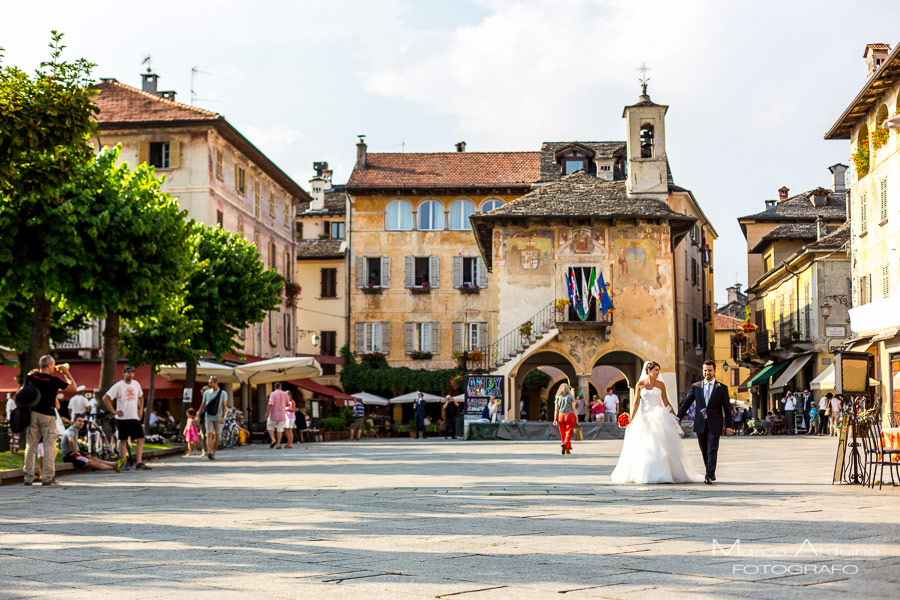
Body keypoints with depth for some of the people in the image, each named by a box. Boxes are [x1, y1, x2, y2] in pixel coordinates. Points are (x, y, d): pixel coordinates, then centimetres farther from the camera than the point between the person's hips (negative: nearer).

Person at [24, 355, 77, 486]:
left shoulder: (31, 377, 0)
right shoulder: (54, 380, -10)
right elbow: (73, 387, 0)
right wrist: (66, 373, 8)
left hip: (32, 414, 4)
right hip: (47, 416, -4)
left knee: (30, 446, 8)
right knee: (49, 446, 1)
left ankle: (28, 477, 8)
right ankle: (47, 477, -3)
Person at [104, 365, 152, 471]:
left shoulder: (136, 384, 8)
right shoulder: (118, 386, -8)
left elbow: (141, 397, 25)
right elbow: (105, 398, -10)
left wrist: (141, 410, 13)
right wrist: (113, 411, -12)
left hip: (135, 417, 5)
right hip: (123, 418, -5)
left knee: (140, 439, -4)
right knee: (123, 440, 4)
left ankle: (139, 463, -4)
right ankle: (124, 464, 12)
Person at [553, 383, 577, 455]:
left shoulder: (558, 398, 8)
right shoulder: (570, 397, 0)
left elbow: (556, 409, 4)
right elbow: (573, 408, -4)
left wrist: (555, 419, 4)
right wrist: (576, 418, 2)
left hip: (560, 416, 3)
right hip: (569, 415, -3)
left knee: (563, 434, 10)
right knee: (568, 433, -2)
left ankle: (567, 450, 12)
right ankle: (565, 444, -27)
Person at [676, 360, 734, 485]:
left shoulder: (722, 388, 3)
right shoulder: (696, 386, 7)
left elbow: (727, 408, 3)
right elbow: (686, 403, 8)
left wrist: (729, 425, -2)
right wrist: (679, 418, 2)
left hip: (715, 425, -3)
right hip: (700, 424, 3)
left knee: (712, 451, -11)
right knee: (704, 452, 9)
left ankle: (709, 476, -13)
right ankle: (711, 474, 23)